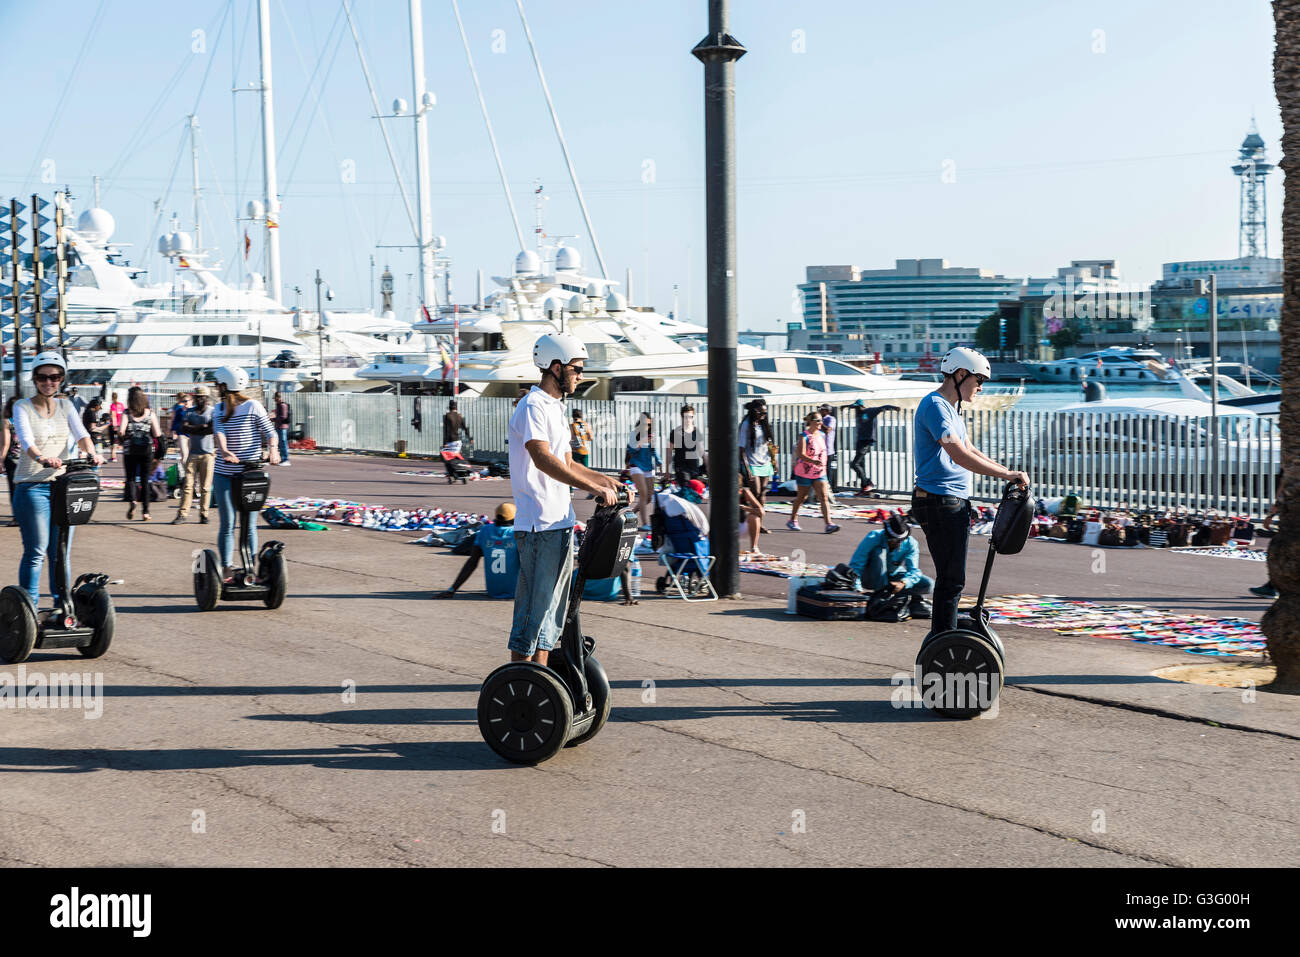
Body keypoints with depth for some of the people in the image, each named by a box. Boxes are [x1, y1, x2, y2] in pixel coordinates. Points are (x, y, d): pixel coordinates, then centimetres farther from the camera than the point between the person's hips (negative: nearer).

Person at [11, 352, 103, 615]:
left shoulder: (65, 406, 11)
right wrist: (42, 458, -41)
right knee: (35, 552, -6)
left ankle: (63, 605, 17)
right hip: (32, 486, -4)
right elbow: (26, 438, -20)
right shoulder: (22, 407, -2)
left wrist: (91, 453, -28)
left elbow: (80, 433, -6)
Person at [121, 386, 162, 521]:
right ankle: (145, 511, 5)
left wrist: (122, 439, 7)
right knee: (145, 480, 9)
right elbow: (157, 434, -4)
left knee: (130, 478, 9)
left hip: (130, 450, -1)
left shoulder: (127, 413, -4)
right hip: (147, 450, 1)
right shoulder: (150, 413, 0)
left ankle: (132, 501, -19)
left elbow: (122, 431, -15)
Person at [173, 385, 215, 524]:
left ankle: (204, 514, 7)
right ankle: (183, 514, -1)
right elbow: (184, 428, -3)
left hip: (208, 454, -3)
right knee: (187, 485, -2)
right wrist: (202, 427, -11)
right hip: (193, 453, 3)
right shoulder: (189, 412, 12)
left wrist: (193, 430, -7)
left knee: (205, 487, 0)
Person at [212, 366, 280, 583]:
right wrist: (223, 450, -29)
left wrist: (273, 450, -28)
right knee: (227, 524, 1)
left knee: (249, 524, 2)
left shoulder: (253, 406, -3)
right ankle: (227, 568, 5)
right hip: (224, 474, 3)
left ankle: (251, 567, 9)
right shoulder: (218, 410, 9)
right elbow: (219, 432, -8)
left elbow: (269, 431, -7)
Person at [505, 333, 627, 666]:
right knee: (534, 606, -7)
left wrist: (608, 481, 15)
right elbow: (543, 459, -26)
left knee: (553, 607, 13)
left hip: (560, 524, 10)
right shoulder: (532, 407, -12)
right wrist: (594, 487, -29)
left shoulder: (555, 408, 20)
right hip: (539, 526, -10)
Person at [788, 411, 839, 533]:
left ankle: (829, 524, -16)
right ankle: (792, 520, 30)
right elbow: (801, 454, -24)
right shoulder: (804, 436, -13)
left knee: (824, 498, -8)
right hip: (804, 472, -5)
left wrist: (824, 466, 13)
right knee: (801, 497, 10)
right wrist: (813, 461, -39)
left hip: (820, 473, 5)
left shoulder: (822, 435, 7)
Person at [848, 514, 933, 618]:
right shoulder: (874, 537, -26)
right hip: (872, 578, -2)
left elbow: (913, 571, -22)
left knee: (928, 585, -22)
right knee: (879, 551, -35)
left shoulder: (910, 543, -17)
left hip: (893, 577, 2)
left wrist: (903, 583, -44)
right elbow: (855, 564, -27)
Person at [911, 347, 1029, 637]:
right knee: (951, 579, -8)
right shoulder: (934, 405, -15)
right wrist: (1006, 474, -22)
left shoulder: (950, 407, 19)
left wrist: (1007, 471, 16)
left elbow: (969, 449, 27)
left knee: (950, 578, 15)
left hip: (954, 503, 11)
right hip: (941, 503, -11)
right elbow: (960, 455, -24)